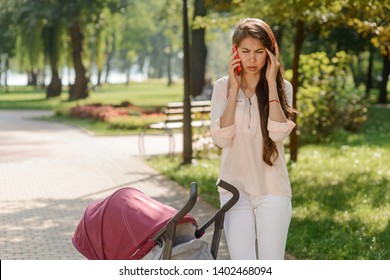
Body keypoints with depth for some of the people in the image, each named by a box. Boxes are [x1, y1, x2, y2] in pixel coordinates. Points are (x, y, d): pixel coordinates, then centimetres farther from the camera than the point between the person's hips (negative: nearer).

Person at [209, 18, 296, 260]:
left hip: (272, 189, 0)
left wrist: (271, 83, -12)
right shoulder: (223, 87, 2)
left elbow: (278, 133, -15)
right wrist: (234, 89, -11)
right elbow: (221, 138, -10)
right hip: (235, 188, 0)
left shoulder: (282, 87, 1)